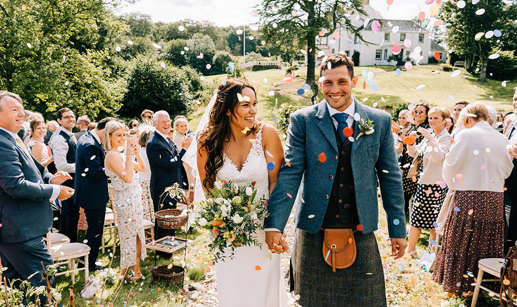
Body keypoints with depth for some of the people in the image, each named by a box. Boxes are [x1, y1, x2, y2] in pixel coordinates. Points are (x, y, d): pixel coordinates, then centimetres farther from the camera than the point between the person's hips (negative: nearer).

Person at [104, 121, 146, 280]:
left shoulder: (121, 153, 10)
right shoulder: (112, 155, -17)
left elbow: (141, 168, 14)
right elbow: (127, 177, -28)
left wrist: (137, 153, -3)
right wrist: (129, 155, -28)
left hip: (134, 200, 9)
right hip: (126, 202, -9)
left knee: (137, 236, 15)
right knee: (130, 237, 3)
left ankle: (135, 270, 27)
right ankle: (125, 271, 18)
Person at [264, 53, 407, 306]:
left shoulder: (380, 121, 3)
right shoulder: (302, 120, -2)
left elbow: (390, 176, 6)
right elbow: (290, 173, -6)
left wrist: (398, 230, 7)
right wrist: (274, 225, -15)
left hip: (361, 232, 1)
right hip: (314, 234, -1)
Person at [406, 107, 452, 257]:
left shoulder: (446, 138, -11)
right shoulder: (429, 136, 12)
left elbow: (438, 156, -26)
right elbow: (415, 153, 15)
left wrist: (430, 139, -29)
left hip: (436, 184, -7)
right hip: (424, 181, 7)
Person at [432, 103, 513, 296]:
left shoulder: (466, 135, -7)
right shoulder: (502, 139, 7)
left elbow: (450, 164, -4)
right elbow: (507, 169, 13)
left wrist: (452, 185, 12)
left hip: (468, 196, -4)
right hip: (495, 198, 5)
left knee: (460, 241, 6)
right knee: (487, 242, 12)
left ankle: (454, 285, 15)